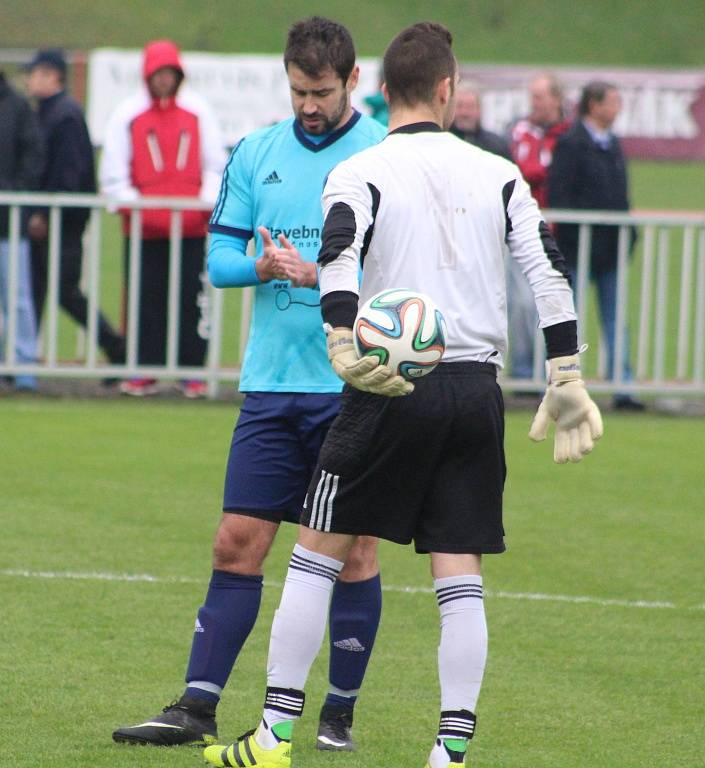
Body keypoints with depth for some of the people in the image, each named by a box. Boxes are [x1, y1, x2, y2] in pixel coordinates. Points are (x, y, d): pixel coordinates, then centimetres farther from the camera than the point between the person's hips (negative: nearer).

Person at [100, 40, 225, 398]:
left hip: (191, 224, 1)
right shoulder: (127, 114, 3)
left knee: (193, 298, -2)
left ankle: (191, 370, 5)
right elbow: (113, 173, 4)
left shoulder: (198, 111, 8)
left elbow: (215, 164, 12)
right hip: (144, 227, -1)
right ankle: (145, 371, 7)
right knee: (145, 299, 0)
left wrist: (208, 201, -5)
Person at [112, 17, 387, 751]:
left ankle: (339, 713, 12)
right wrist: (260, 265, -12)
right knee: (238, 542, 1)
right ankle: (197, 708, 4)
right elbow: (219, 255, 9)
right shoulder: (255, 154, 9)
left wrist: (324, 275, -20)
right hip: (271, 383, 3)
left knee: (354, 548, 2)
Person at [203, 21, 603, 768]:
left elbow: (340, 260, -20)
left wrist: (343, 347, -30)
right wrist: (565, 381, 7)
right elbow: (549, 272, 3)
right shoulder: (498, 175, 7)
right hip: (477, 390, 3)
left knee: (316, 555, 7)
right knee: (460, 576, 5)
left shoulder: (358, 174, -2)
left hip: (393, 391, -3)